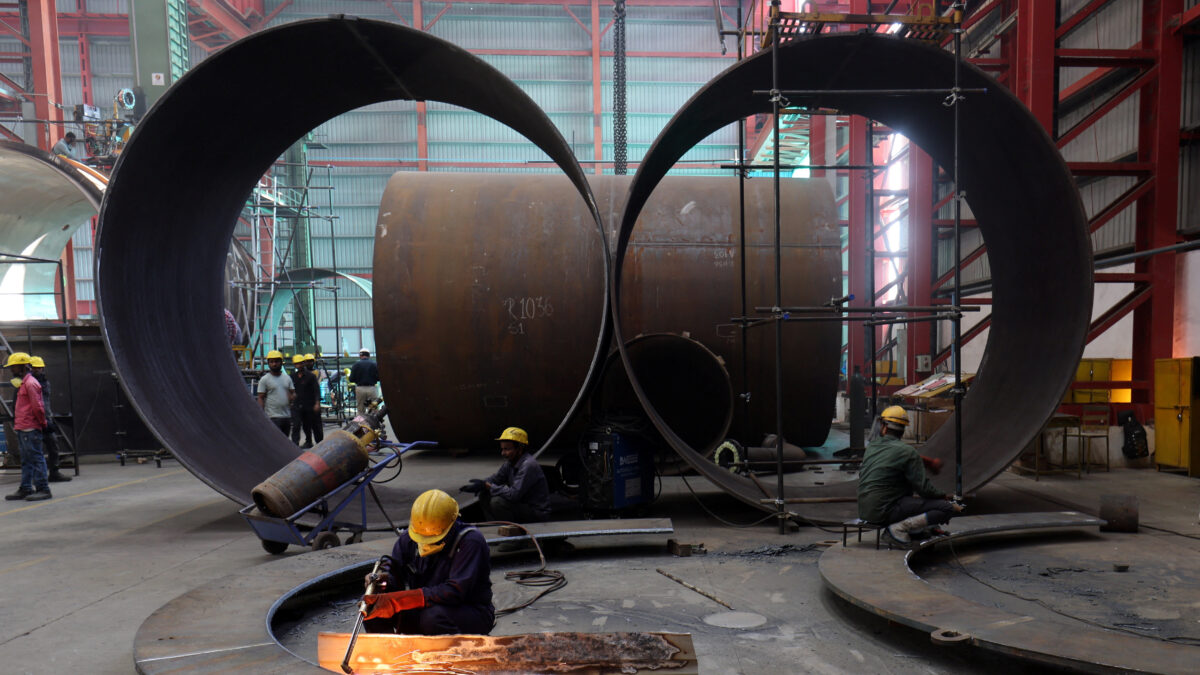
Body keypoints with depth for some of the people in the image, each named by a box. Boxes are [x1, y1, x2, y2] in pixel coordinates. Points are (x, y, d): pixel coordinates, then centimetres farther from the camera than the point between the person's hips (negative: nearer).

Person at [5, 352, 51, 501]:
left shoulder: (30, 383, -13)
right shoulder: (24, 383, 19)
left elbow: (37, 406, -17)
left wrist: (42, 423, -9)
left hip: (30, 429, -10)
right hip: (23, 428, 10)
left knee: (36, 458, -7)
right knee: (26, 460, 14)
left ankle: (43, 489, -5)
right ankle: (26, 489, 20)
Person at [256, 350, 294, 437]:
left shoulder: (287, 378, 13)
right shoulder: (264, 379, -2)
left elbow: (293, 393, 16)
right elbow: (261, 398, -4)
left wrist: (291, 396, -9)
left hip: (287, 416, 6)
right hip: (273, 417, -6)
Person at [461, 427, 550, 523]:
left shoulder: (529, 465, -25)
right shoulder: (510, 462, 4)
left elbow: (514, 494, -30)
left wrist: (487, 486, -23)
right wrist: (480, 484, -13)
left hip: (538, 514, -9)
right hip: (521, 504, 9)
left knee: (498, 502, -27)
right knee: (484, 495, 2)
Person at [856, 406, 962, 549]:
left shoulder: (870, 446, 10)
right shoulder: (907, 451, -10)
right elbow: (923, 487, -11)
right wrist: (944, 496, 8)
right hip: (885, 509, -8)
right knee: (947, 508, -10)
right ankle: (899, 529, -16)